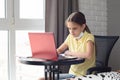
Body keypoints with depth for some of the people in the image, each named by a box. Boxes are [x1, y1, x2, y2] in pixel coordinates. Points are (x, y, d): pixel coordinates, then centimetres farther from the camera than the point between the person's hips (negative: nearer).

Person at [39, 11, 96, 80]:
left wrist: (71, 53, -19)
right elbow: (59, 50, 18)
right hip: (72, 73, 7)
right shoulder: (70, 37, 6)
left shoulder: (89, 37, -13)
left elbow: (88, 55, -31)